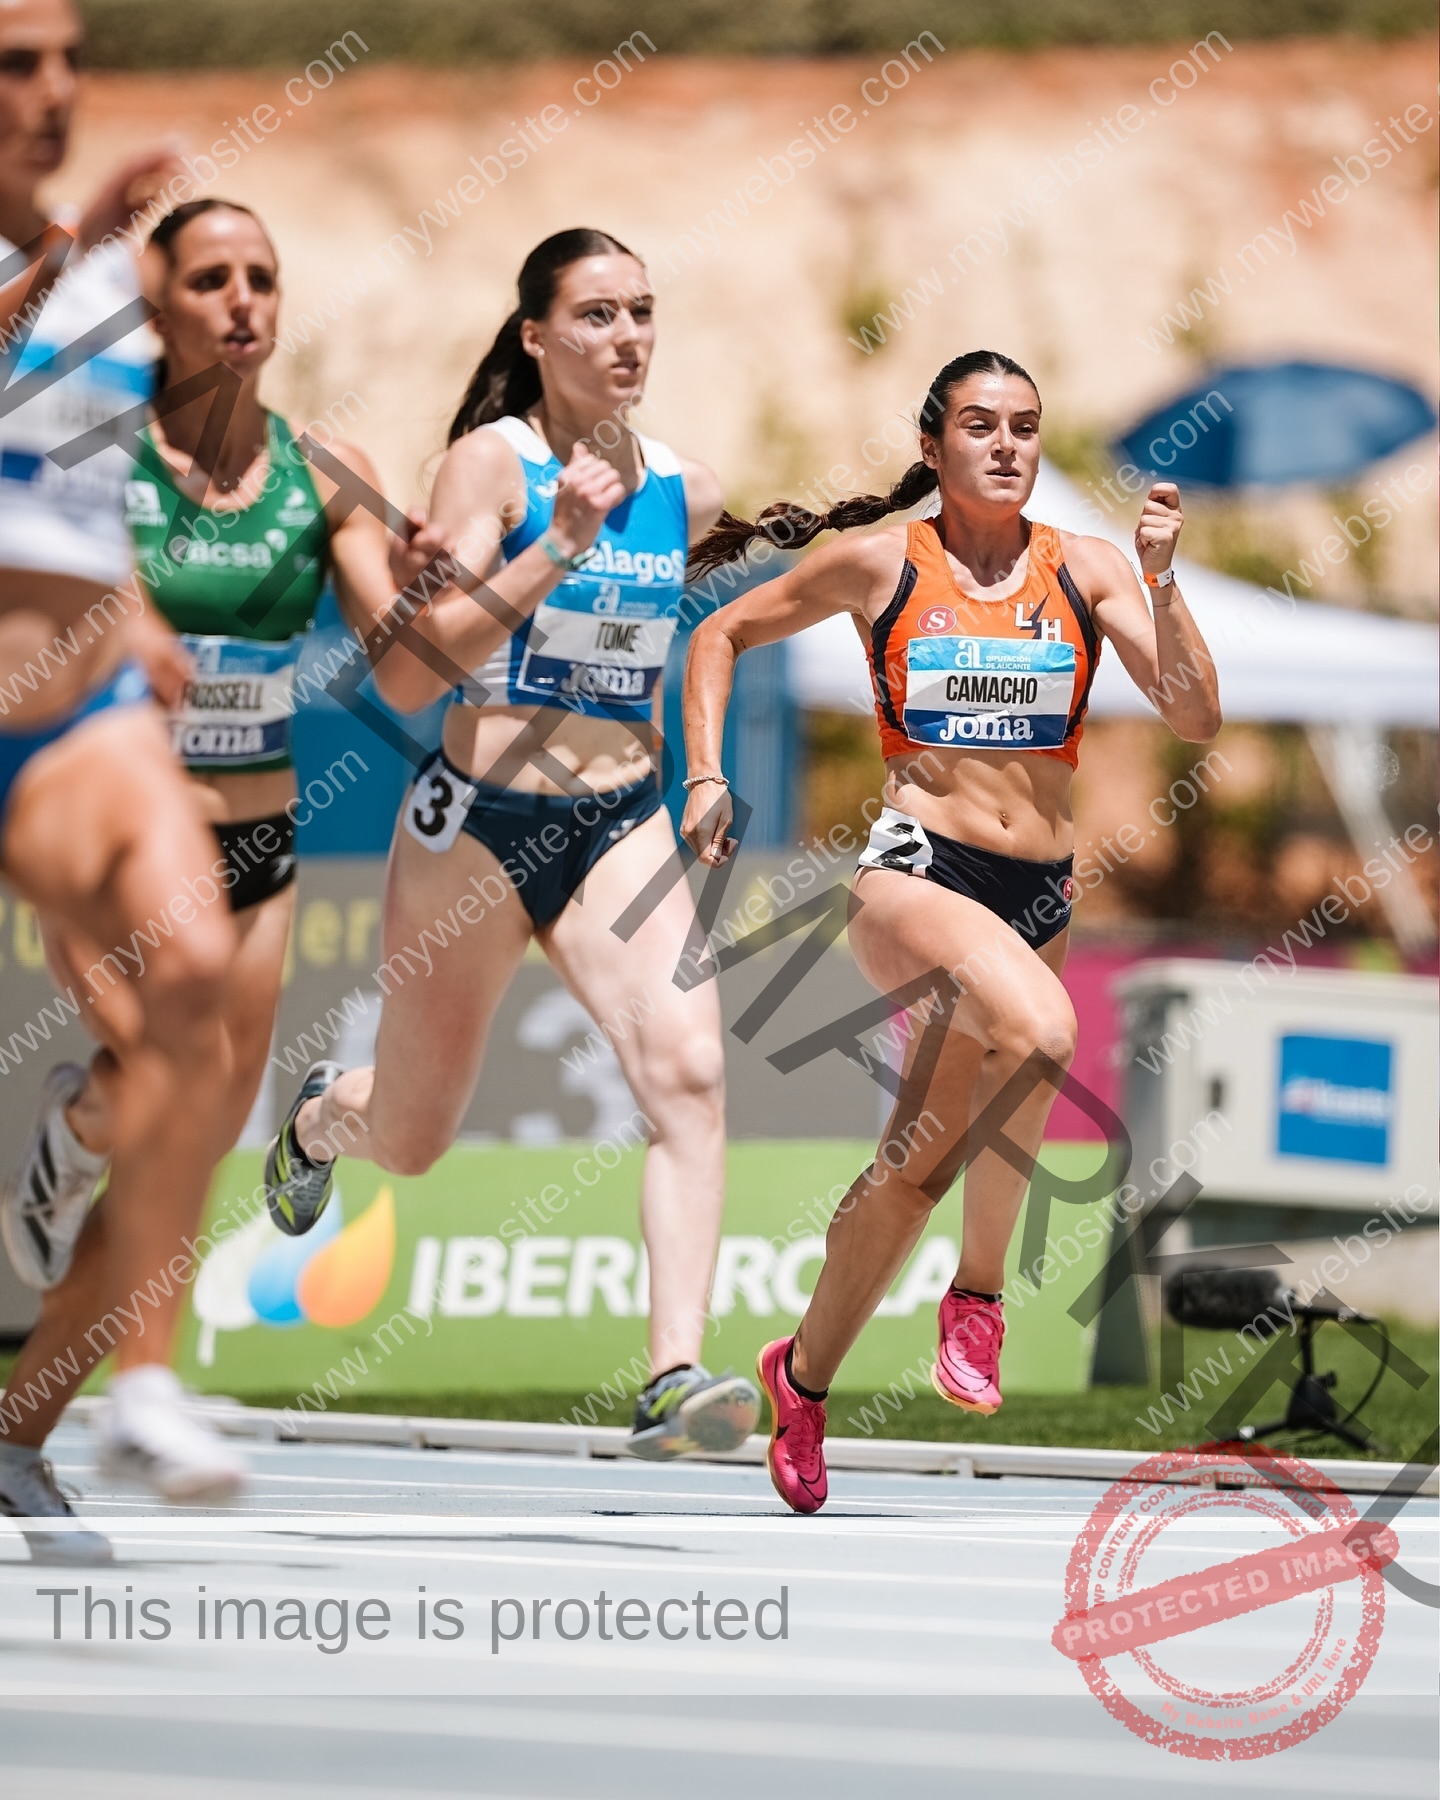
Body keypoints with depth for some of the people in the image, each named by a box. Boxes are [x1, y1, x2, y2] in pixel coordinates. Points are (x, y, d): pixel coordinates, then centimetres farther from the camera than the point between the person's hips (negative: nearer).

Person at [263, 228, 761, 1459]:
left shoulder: (686, 491, 5)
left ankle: (676, 1378, -31)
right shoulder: (493, 461, -10)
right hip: (479, 822, -3)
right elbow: (431, 652, -20)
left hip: (622, 826, 3)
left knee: (686, 1070, -23)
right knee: (412, 1139, 13)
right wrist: (562, 543, -29)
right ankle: (316, 1119, 52)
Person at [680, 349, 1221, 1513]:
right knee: (1041, 1028, -34)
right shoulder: (881, 563, 1)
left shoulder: (1084, 570, 5)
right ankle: (979, 1290, -17)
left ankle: (805, 1375, 32)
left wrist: (1161, 583, -15)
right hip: (914, 873, -4)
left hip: (1038, 893, 4)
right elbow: (723, 637, 13)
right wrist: (706, 777, 2)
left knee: (916, 1166, 10)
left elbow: (1196, 717, -3)